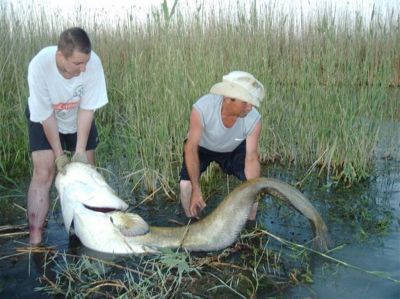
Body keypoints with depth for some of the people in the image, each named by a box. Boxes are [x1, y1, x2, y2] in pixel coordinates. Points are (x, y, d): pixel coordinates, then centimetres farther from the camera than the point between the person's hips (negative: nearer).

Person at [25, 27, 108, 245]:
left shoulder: (93, 63, -33)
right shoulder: (39, 65, -36)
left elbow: (87, 109, -23)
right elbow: (46, 115, -25)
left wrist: (80, 150, -22)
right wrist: (59, 153, -21)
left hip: (79, 119, 2)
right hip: (44, 119, -2)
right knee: (43, 173, -10)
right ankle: (35, 238, -5)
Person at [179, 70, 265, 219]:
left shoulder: (254, 119, -34)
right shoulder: (202, 108, -39)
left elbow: (252, 158, -27)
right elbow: (191, 149, -31)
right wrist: (196, 190, -35)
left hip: (234, 149, 2)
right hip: (202, 147, -1)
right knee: (186, 184, -21)